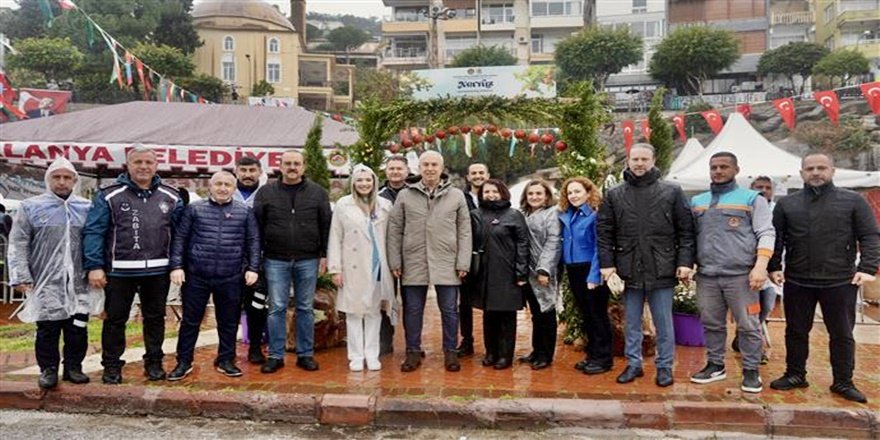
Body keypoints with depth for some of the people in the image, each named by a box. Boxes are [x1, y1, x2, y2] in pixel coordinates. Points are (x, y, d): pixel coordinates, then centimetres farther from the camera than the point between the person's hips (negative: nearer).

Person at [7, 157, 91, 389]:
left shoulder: (86, 208, 8)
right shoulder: (31, 207, 3)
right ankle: (48, 369, 18)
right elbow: (18, 244, 1)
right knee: (47, 330, 4)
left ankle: (73, 366, 20)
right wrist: (21, 276, -7)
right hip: (46, 283, -2)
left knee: (78, 328, 6)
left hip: (78, 283, 2)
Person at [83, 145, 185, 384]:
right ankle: (112, 365, 25)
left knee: (155, 318, 13)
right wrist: (94, 266, -13)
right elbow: (93, 232, -6)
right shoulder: (109, 196, -2)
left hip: (158, 272, 2)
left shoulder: (170, 197, 6)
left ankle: (154, 362, 27)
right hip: (119, 271, -2)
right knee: (115, 319, 10)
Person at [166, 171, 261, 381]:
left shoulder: (244, 212, 5)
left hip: (230, 279, 1)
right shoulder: (194, 208, 3)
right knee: (190, 321, 8)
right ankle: (184, 362, 22)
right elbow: (180, 238, 3)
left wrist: (253, 268, -1)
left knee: (228, 322, 10)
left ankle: (226, 360, 25)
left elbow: (253, 241, 6)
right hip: (196, 276, 0)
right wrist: (177, 266, -5)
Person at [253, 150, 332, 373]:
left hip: (308, 260, 0)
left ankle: (305, 354, 18)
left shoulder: (318, 192, 4)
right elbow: (257, 225, 4)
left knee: (306, 308, 8)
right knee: (277, 308, 4)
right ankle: (275, 355, 14)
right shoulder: (266, 192, 4)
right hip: (276, 260, 0)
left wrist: (324, 254, -2)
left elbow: (326, 225, 3)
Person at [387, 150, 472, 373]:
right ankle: (413, 352, 23)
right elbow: (395, 231, 5)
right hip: (413, 264, 1)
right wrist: (395, 262, 0)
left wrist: (463, 262, -3)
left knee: (449, 310, 8)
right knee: (412, 310, 9)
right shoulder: (405, 195, 5)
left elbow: (464, 231, 3)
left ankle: (450, 351, 22)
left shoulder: (456, 196, 4)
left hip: (446, 264, 0)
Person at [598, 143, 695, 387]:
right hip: (629, 269, 2)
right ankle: (633, 363, 25)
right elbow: (604, 232, 4)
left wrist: (685, 261, -6)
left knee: (664, 323, 8)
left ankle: (665, 366, 22)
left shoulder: (672, 192, 2)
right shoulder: (615, 195, 5)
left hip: (661, 269, -1)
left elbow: (686, 230, 1)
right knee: (631, 323, 12)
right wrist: (607, 264, -3)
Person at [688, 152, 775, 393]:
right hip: (706, 275, 4)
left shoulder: (752, 199, 4)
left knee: (748, 325, 2)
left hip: (740, 274, -4)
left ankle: (751, 371, 13)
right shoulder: (696, 202, 15)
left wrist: (760, 266, -14)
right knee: (711, 324, 11)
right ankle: (715, 365, 23)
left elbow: (766, 234, -2)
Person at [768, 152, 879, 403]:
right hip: (797, 282, 1)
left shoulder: (853, 201, 3)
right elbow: (775, 239, 5)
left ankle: (843, 382, 22)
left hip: (840, 282, -1)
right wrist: (774, 267, -5)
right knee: (796, 331, 10)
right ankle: (795, 375, 24)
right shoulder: (786, 204, 7)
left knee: (842, 335, 9)